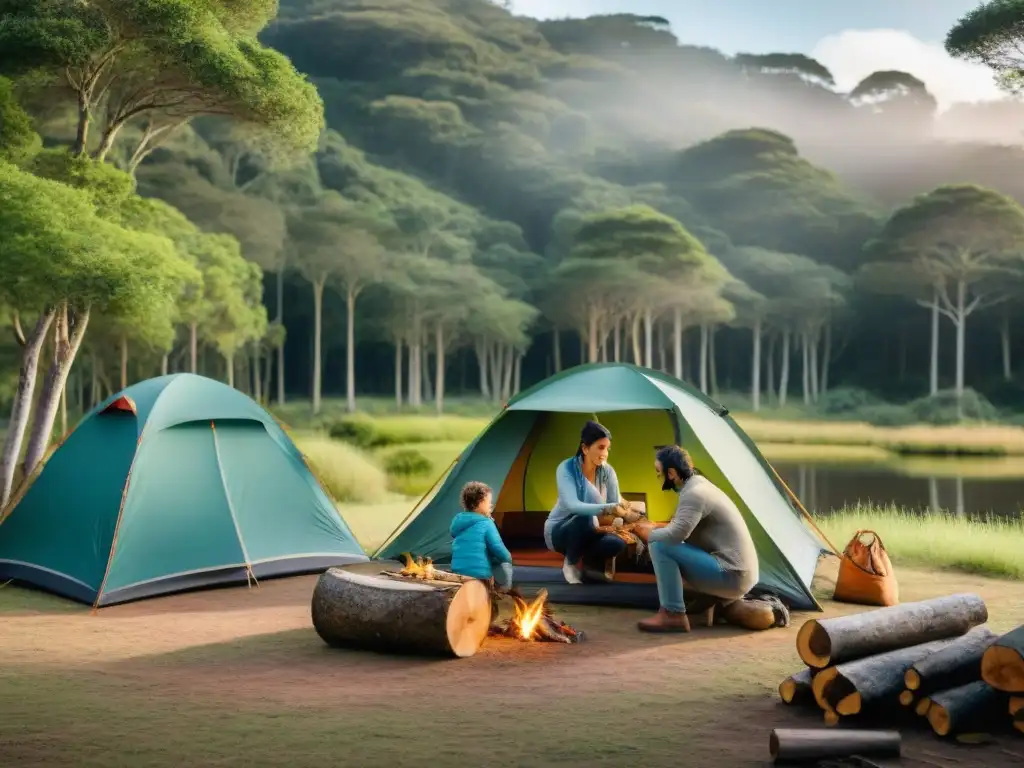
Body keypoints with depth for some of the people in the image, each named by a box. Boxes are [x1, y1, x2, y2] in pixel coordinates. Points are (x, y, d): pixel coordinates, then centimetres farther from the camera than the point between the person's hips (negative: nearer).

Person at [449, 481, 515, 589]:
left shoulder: (457, 522, 11)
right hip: (480, 576, -7)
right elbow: (502, 555, -10)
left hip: (458, 575, 7)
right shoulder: (485, 523, -9)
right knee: (504, 563, 16)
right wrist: (508, 558, 12)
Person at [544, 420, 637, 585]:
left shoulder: (607, 472, -10)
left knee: (617, 543, -27)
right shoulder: (566, 469, -25)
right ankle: (570, 564, -12)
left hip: (585, 534, 4)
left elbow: (616, 504, -14)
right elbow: (573, 506, -39)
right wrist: (609, 508, -51)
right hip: (558, 532, -4)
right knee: (583, 519, -38)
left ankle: (581, 559, 1)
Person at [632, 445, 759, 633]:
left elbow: (675, 535, -25)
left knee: (660, 545, -14)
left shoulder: (693, 493, -16)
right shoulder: (699, 485, 14)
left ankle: (672, 615, -10)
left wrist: (649, 534, -5)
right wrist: (655, 526, 13)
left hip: (729, 576, -10)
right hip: (740, 575, 10)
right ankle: (726, 602, 15)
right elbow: (682, 529, 27)